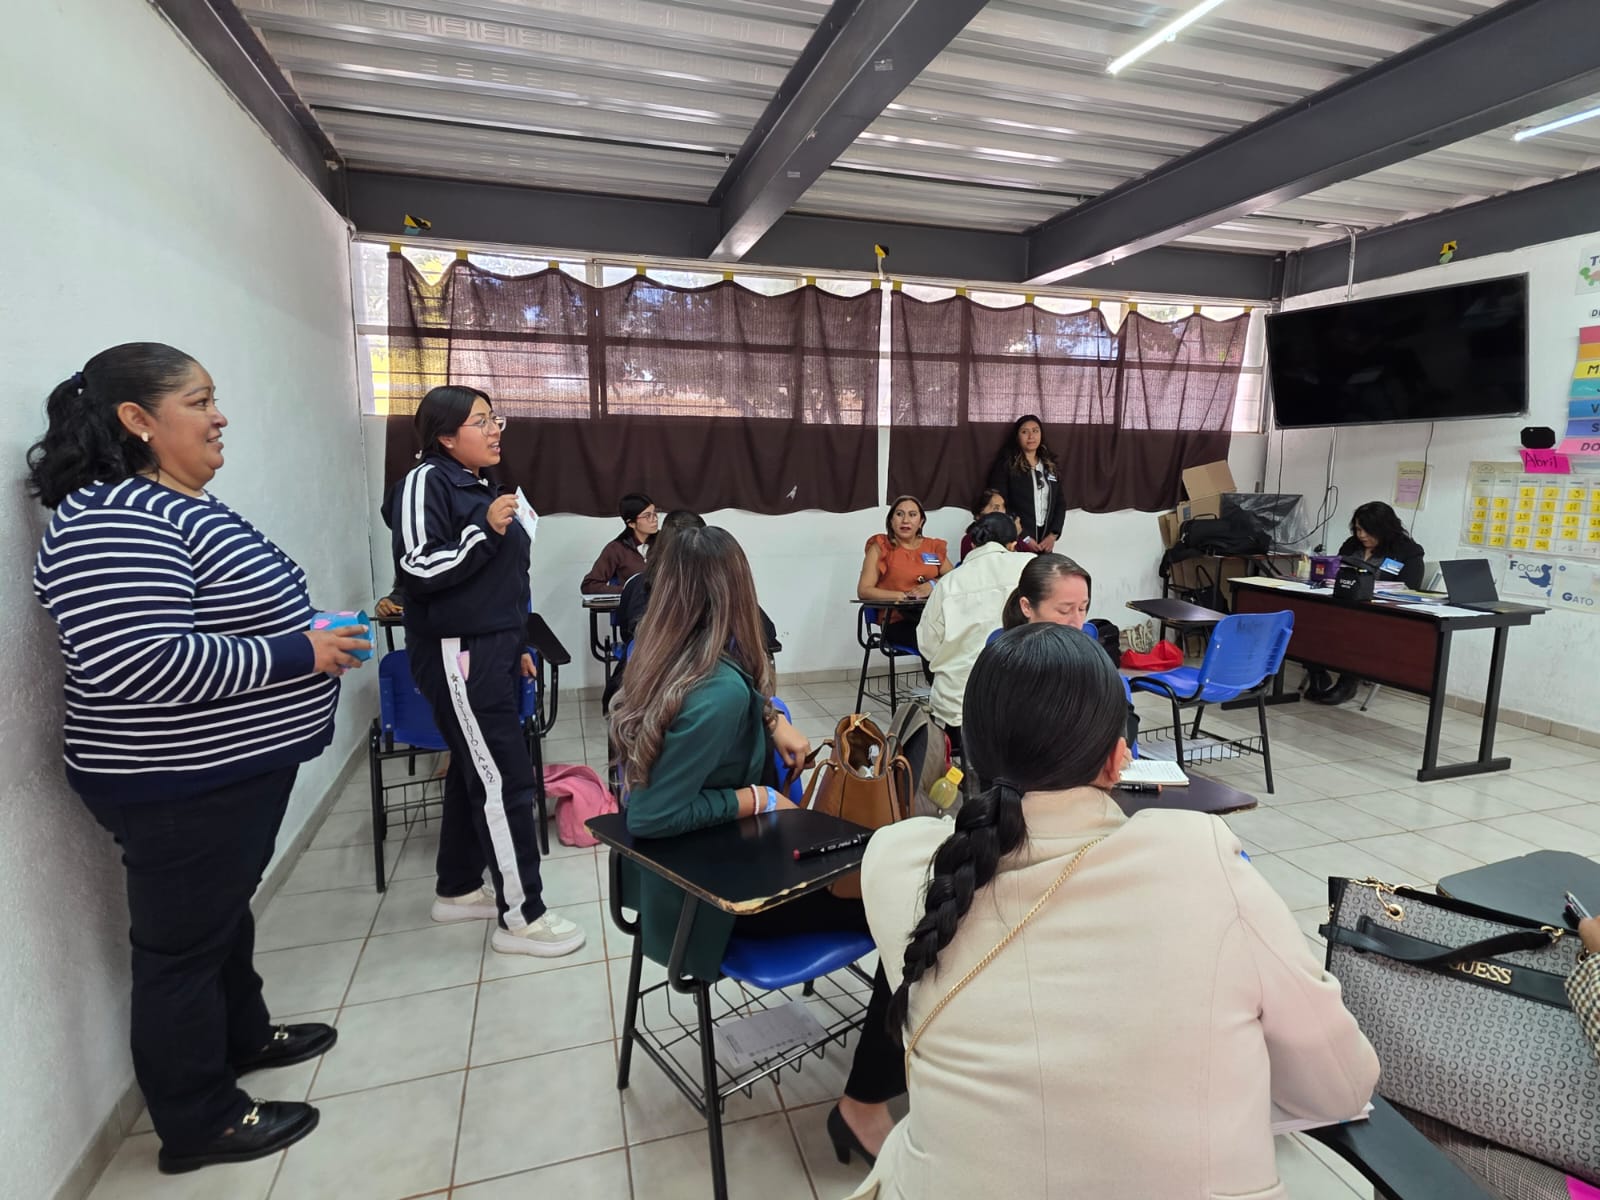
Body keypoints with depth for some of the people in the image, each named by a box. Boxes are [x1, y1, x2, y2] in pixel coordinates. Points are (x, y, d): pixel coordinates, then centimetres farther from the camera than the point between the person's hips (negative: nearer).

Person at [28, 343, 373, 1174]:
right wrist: (298, 657, -25)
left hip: (235, 769, 10)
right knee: (184, 945, 8)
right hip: (181, 787, -10)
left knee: (227, 913, 25)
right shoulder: (109, 523, -23)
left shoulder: (183, 505, 10)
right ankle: (199, 1123, 26)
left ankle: (242, 1036, 46)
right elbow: (143, 664, -32)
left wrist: (316, 639, 7)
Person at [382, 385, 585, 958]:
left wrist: (515, 646, 20)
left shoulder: (481, 485, 16)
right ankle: (520, 916, 4)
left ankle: (457, 889, 31)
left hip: (490, 651, 9)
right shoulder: (426, 483, -10)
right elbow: (418, 571, -18)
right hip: (458, 657, -9)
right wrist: (485, 531, -23)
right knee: (505, 780, -7)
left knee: (473, 771, 16)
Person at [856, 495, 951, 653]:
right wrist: (904, 596, -13)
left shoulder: (934, 547, 18)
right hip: (897, 622, -4)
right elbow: (863, 591, -3)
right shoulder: (880, 547, 6)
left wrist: (934, 585, -6)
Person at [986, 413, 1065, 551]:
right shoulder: (1006, 465, -1)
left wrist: (1053, 535, -1)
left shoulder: (1050, 467, 14)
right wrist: (1023, 538, -14)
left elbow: (1060, 503, 14)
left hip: (1044, 541, 4)